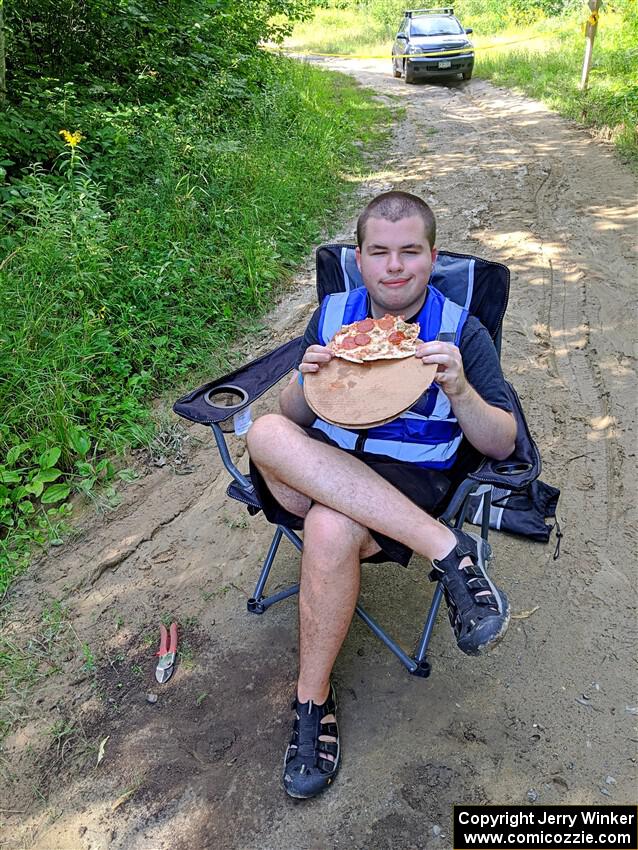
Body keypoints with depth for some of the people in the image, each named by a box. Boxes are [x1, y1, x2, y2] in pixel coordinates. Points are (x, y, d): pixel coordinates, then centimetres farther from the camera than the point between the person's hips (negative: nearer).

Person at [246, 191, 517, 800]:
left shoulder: (461, 332, 2)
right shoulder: (332, 314, 9)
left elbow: (502, 446, -1)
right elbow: (295, 418, 11)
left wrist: (459, 390, -21)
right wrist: (307, 380, -13)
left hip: (409, 482, -3)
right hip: (316, 467, 4)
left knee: (332, 529, -37)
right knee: (266, 434, -31)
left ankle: (313, 701, -10)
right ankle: (448, 550, -29)